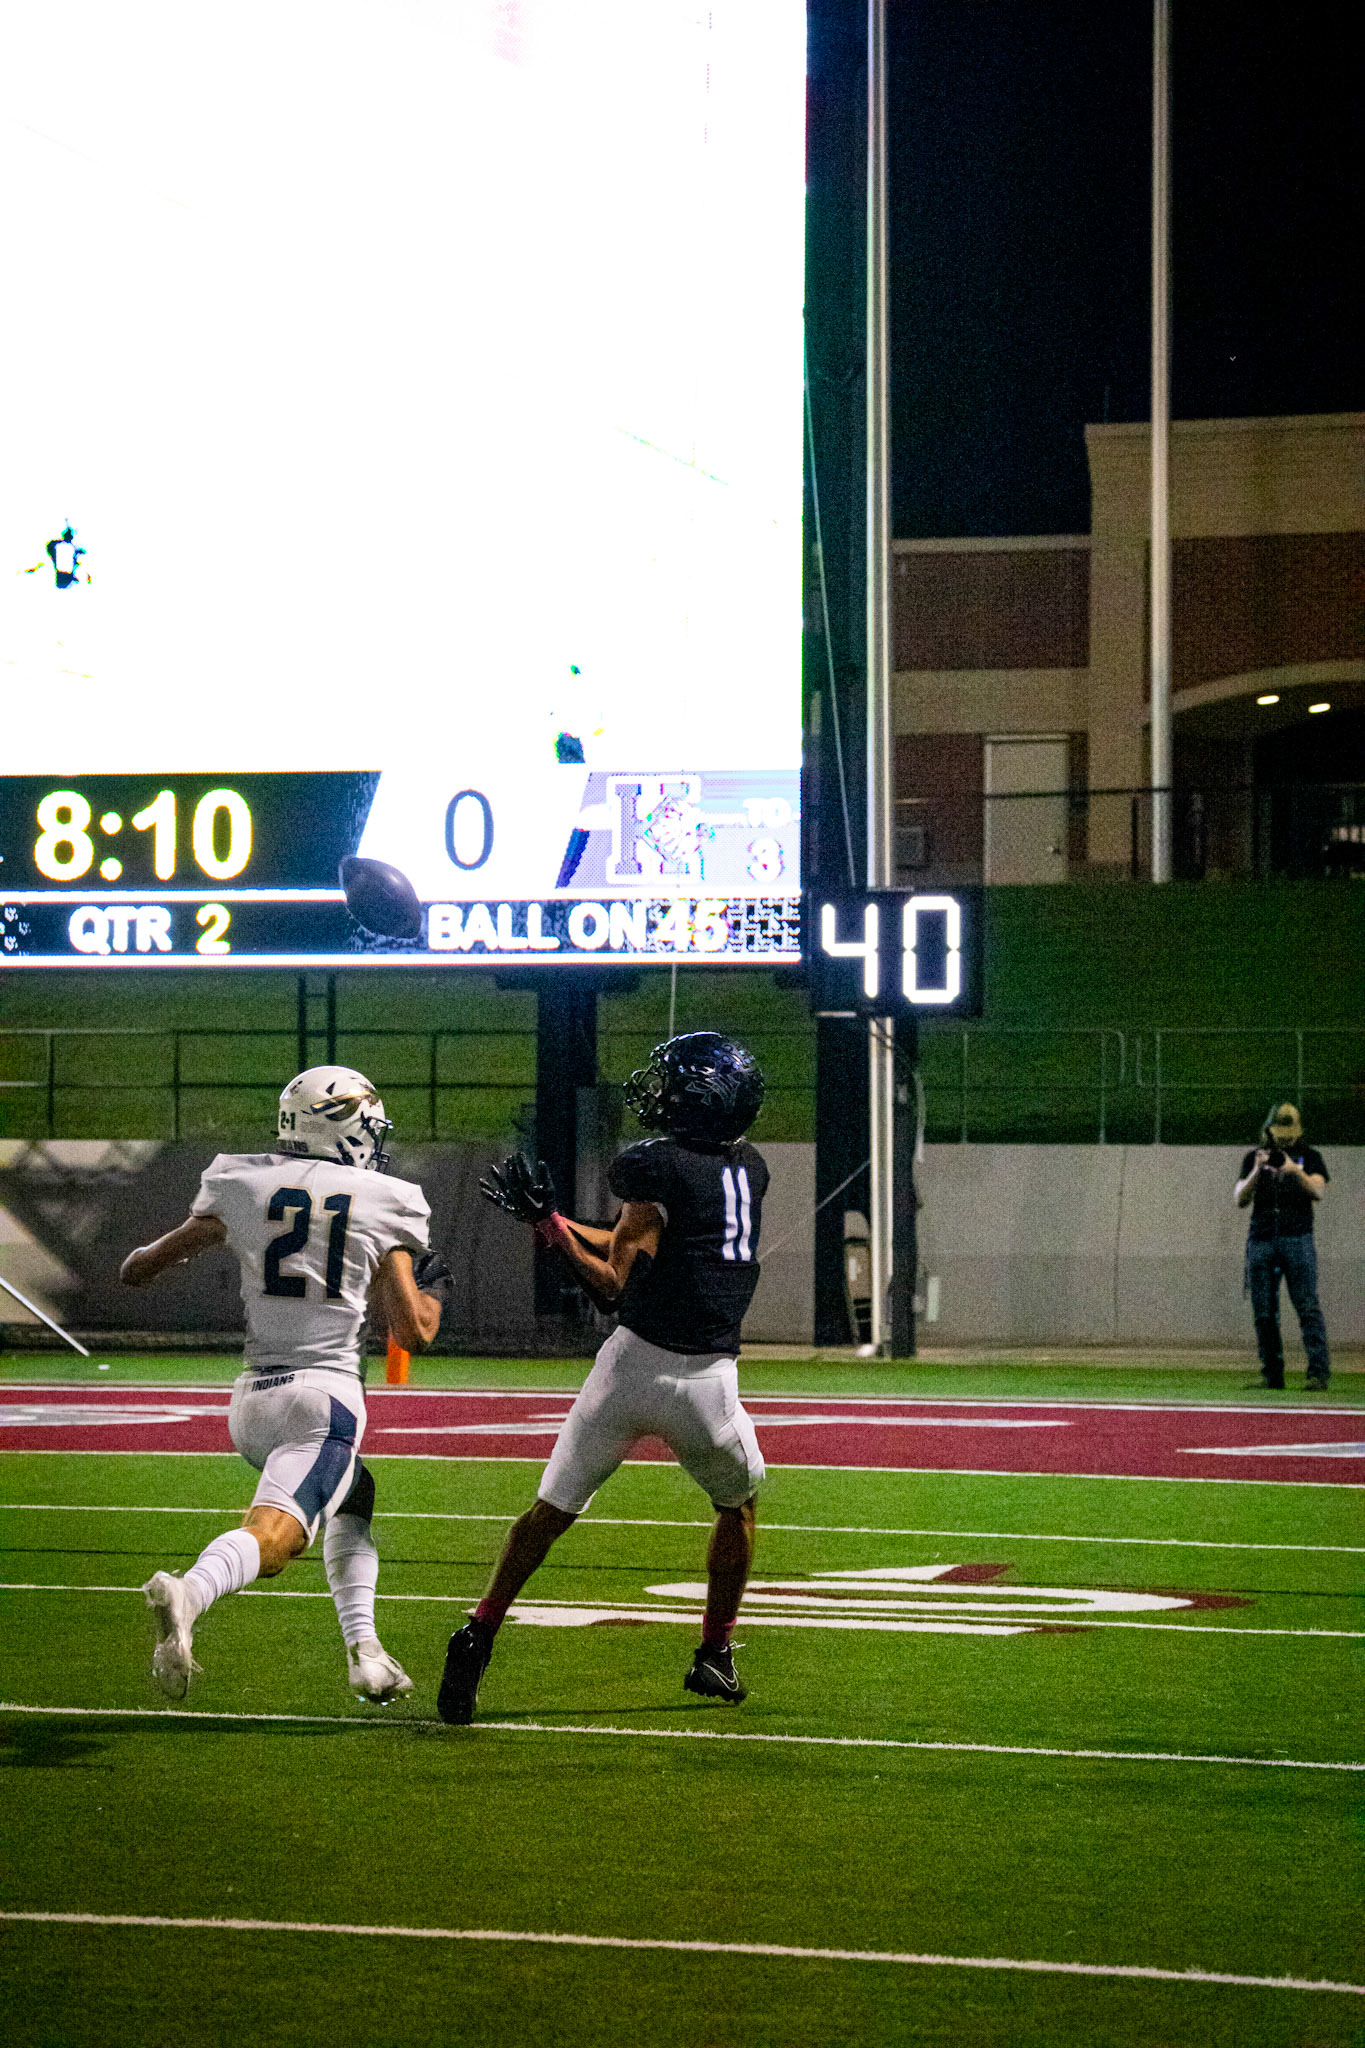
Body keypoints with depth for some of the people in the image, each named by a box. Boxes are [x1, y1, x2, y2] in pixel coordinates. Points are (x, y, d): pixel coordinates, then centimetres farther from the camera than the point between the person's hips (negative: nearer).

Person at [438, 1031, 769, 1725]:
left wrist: (549, 1225, -4)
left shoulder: (654, 1168, -8)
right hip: (707, 1380, 3)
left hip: (633, 1362, -3)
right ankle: (715, 1657, 31)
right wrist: (550, 1219, 14)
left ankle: (478, 1638, 6)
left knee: (552, 1509, 10)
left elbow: (617, 1285, -9)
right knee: (737, 1504, 28)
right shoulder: (750, 1171, 10)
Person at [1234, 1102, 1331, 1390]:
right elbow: (1241, 1200, 4)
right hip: (1261, 1241, 3)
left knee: (1308, 1307, -12)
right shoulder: (1254, 1158, 13)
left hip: (1297, 1239, -3)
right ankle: (1272, 1374, 5)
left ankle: (1319, 1372, -16)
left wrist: (1295, 1170, -23)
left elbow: (1317, 1192, -7)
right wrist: (1257, 1172, -13)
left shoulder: (1310, 1157, 9)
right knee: (1264, 1312, 0)